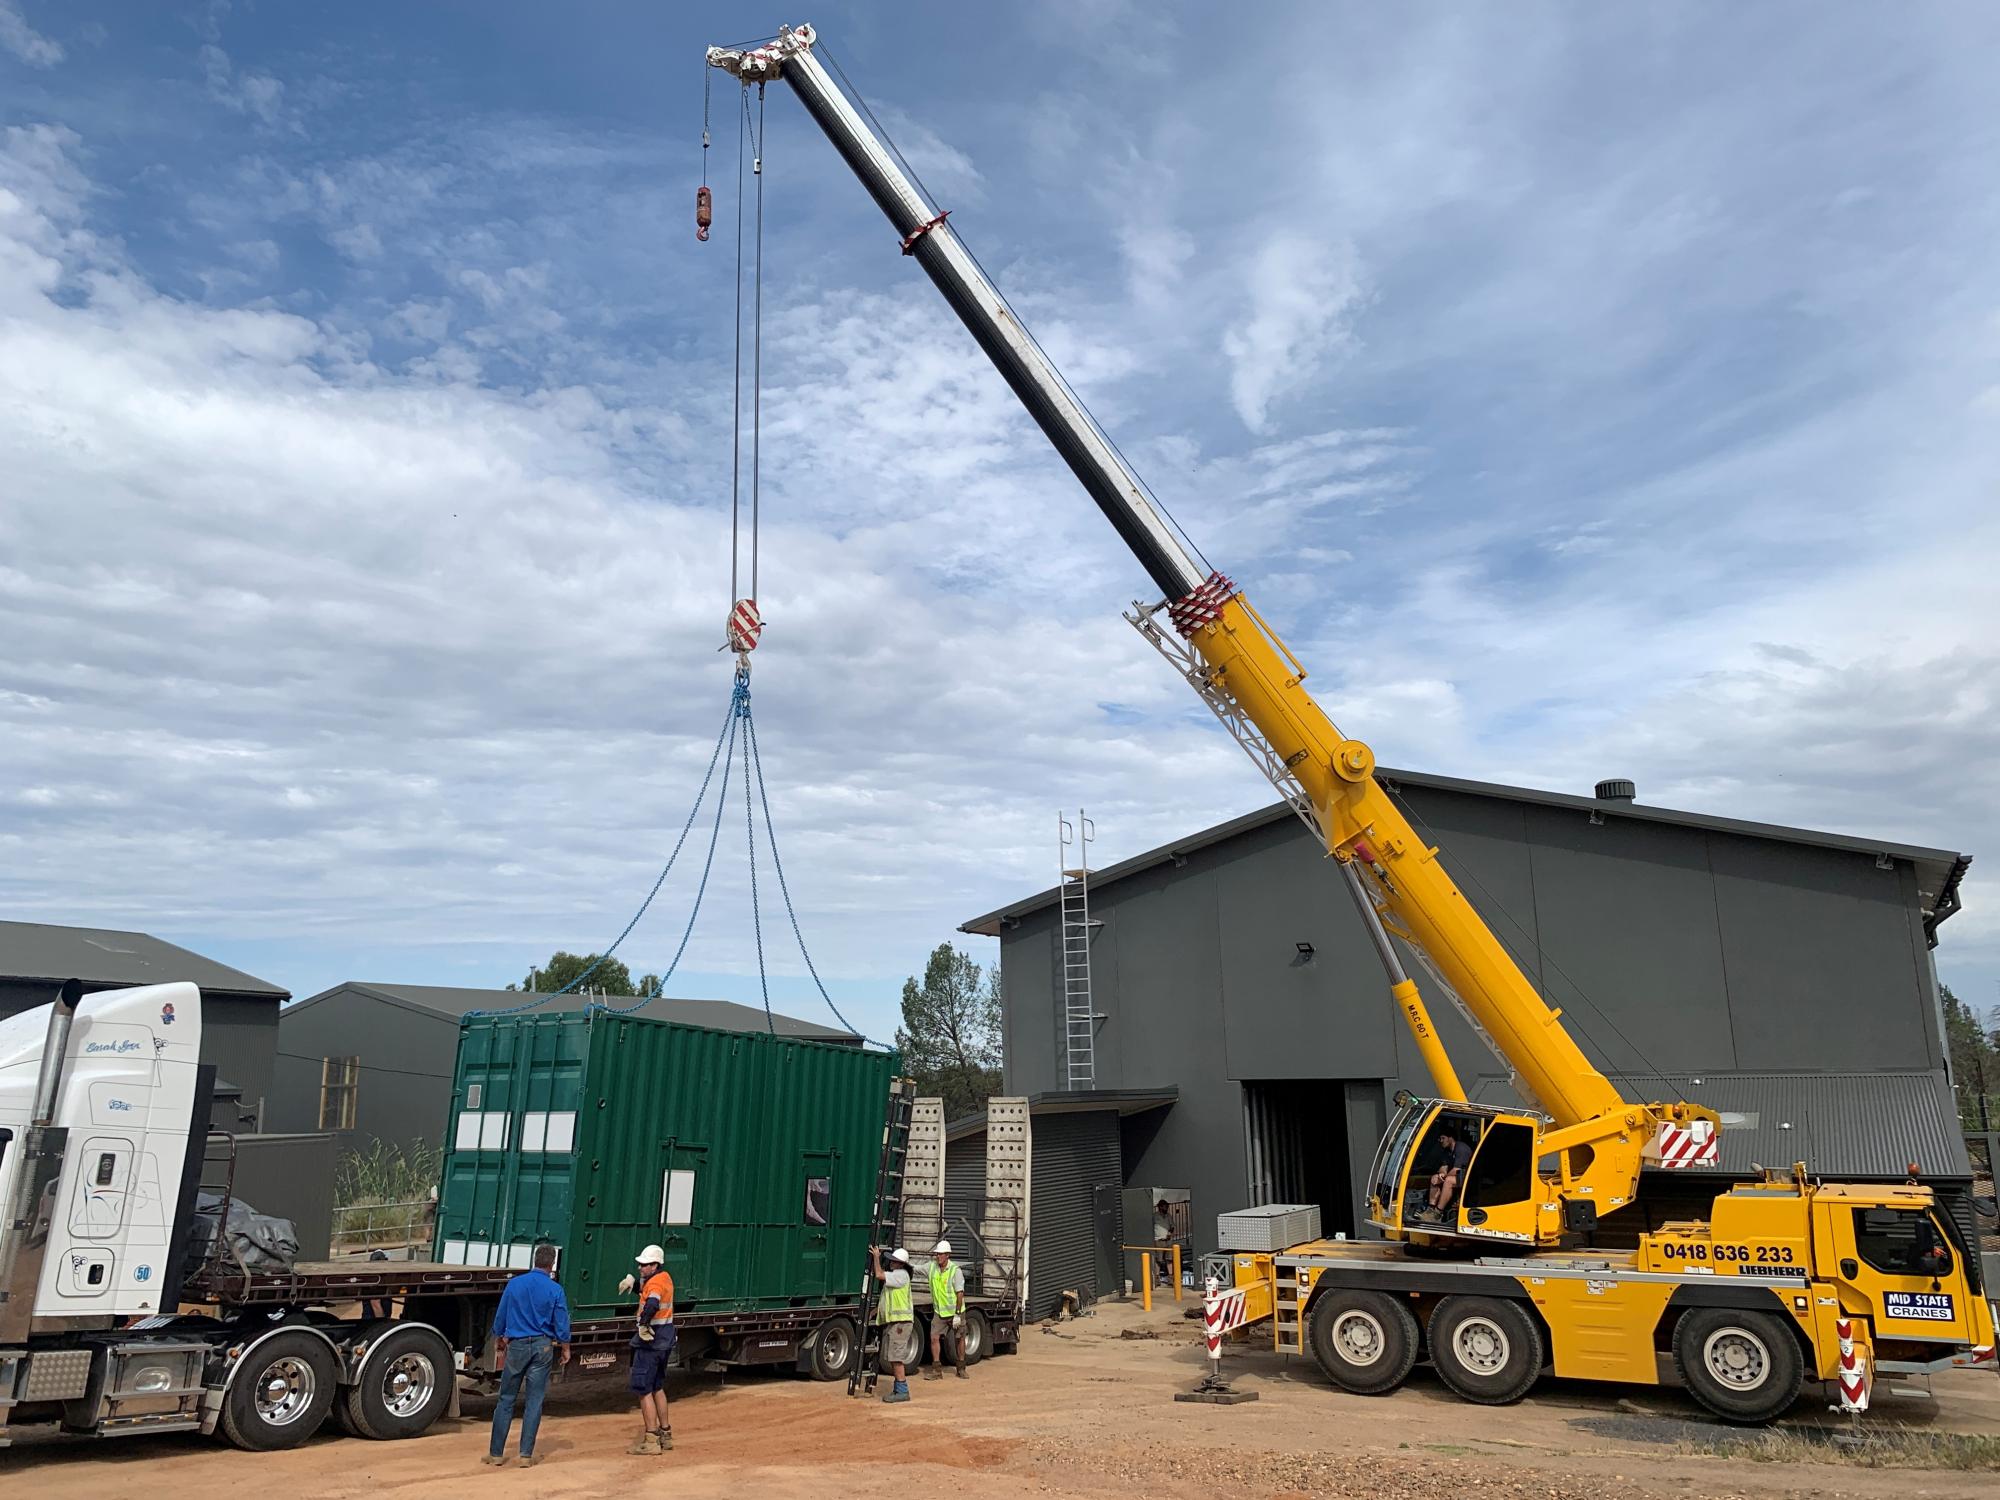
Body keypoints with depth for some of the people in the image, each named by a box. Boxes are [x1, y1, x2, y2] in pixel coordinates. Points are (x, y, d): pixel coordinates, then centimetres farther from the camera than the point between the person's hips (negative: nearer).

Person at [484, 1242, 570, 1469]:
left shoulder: (514, 1284, 0)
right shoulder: (555, 1290, -6)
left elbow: (499, 1318, 7)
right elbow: (562, 1325, -4)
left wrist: (498, 1344, 21)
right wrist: (565, 1349, 11)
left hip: (516, 1345, 1)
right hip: (542, 1347, -1)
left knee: (506, 1400, 10)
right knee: (534, 1401, 4)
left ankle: (496, 1453, 13)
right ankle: (527, 1455, 6)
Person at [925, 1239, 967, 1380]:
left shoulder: (956, 1270, -16)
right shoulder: (932, 1267, -2)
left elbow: (960, 1293, -17)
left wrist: (958, 1314, -20)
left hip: (955, 1311, -4)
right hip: (939, 1312, 4)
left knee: (959, 1339, 8)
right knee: (934, 1338, -6)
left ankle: (961, 1369, 23)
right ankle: (936, 1370, 1)